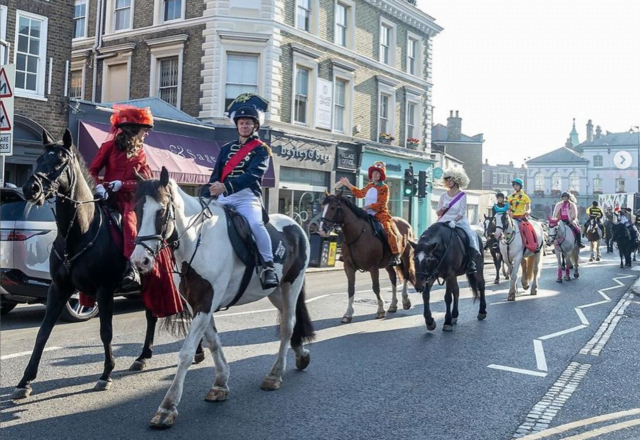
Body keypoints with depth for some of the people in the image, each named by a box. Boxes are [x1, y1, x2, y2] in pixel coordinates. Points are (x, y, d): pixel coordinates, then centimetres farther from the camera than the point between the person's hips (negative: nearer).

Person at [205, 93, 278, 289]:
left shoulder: (261, 150, 3)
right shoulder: (227, 148, 20)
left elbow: (252, 175, -13)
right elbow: (216, 175, 17)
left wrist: (226, 186, -27)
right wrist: (205, 199, 5)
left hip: (247, 197, -6)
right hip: (224, 198, 6)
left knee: (255, 223, -32)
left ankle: (268, 266, -25)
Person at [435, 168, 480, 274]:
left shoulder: (462, 195, 0)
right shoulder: (444, 196, 8)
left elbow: (462, 213, -7)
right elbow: (438, 213, 9)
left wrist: (454, 221, -24)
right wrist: (443, 208, -13)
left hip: (459, 221, -3)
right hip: (444, 221, 3)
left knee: (471, 235, -28)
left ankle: (472, 261, -22)